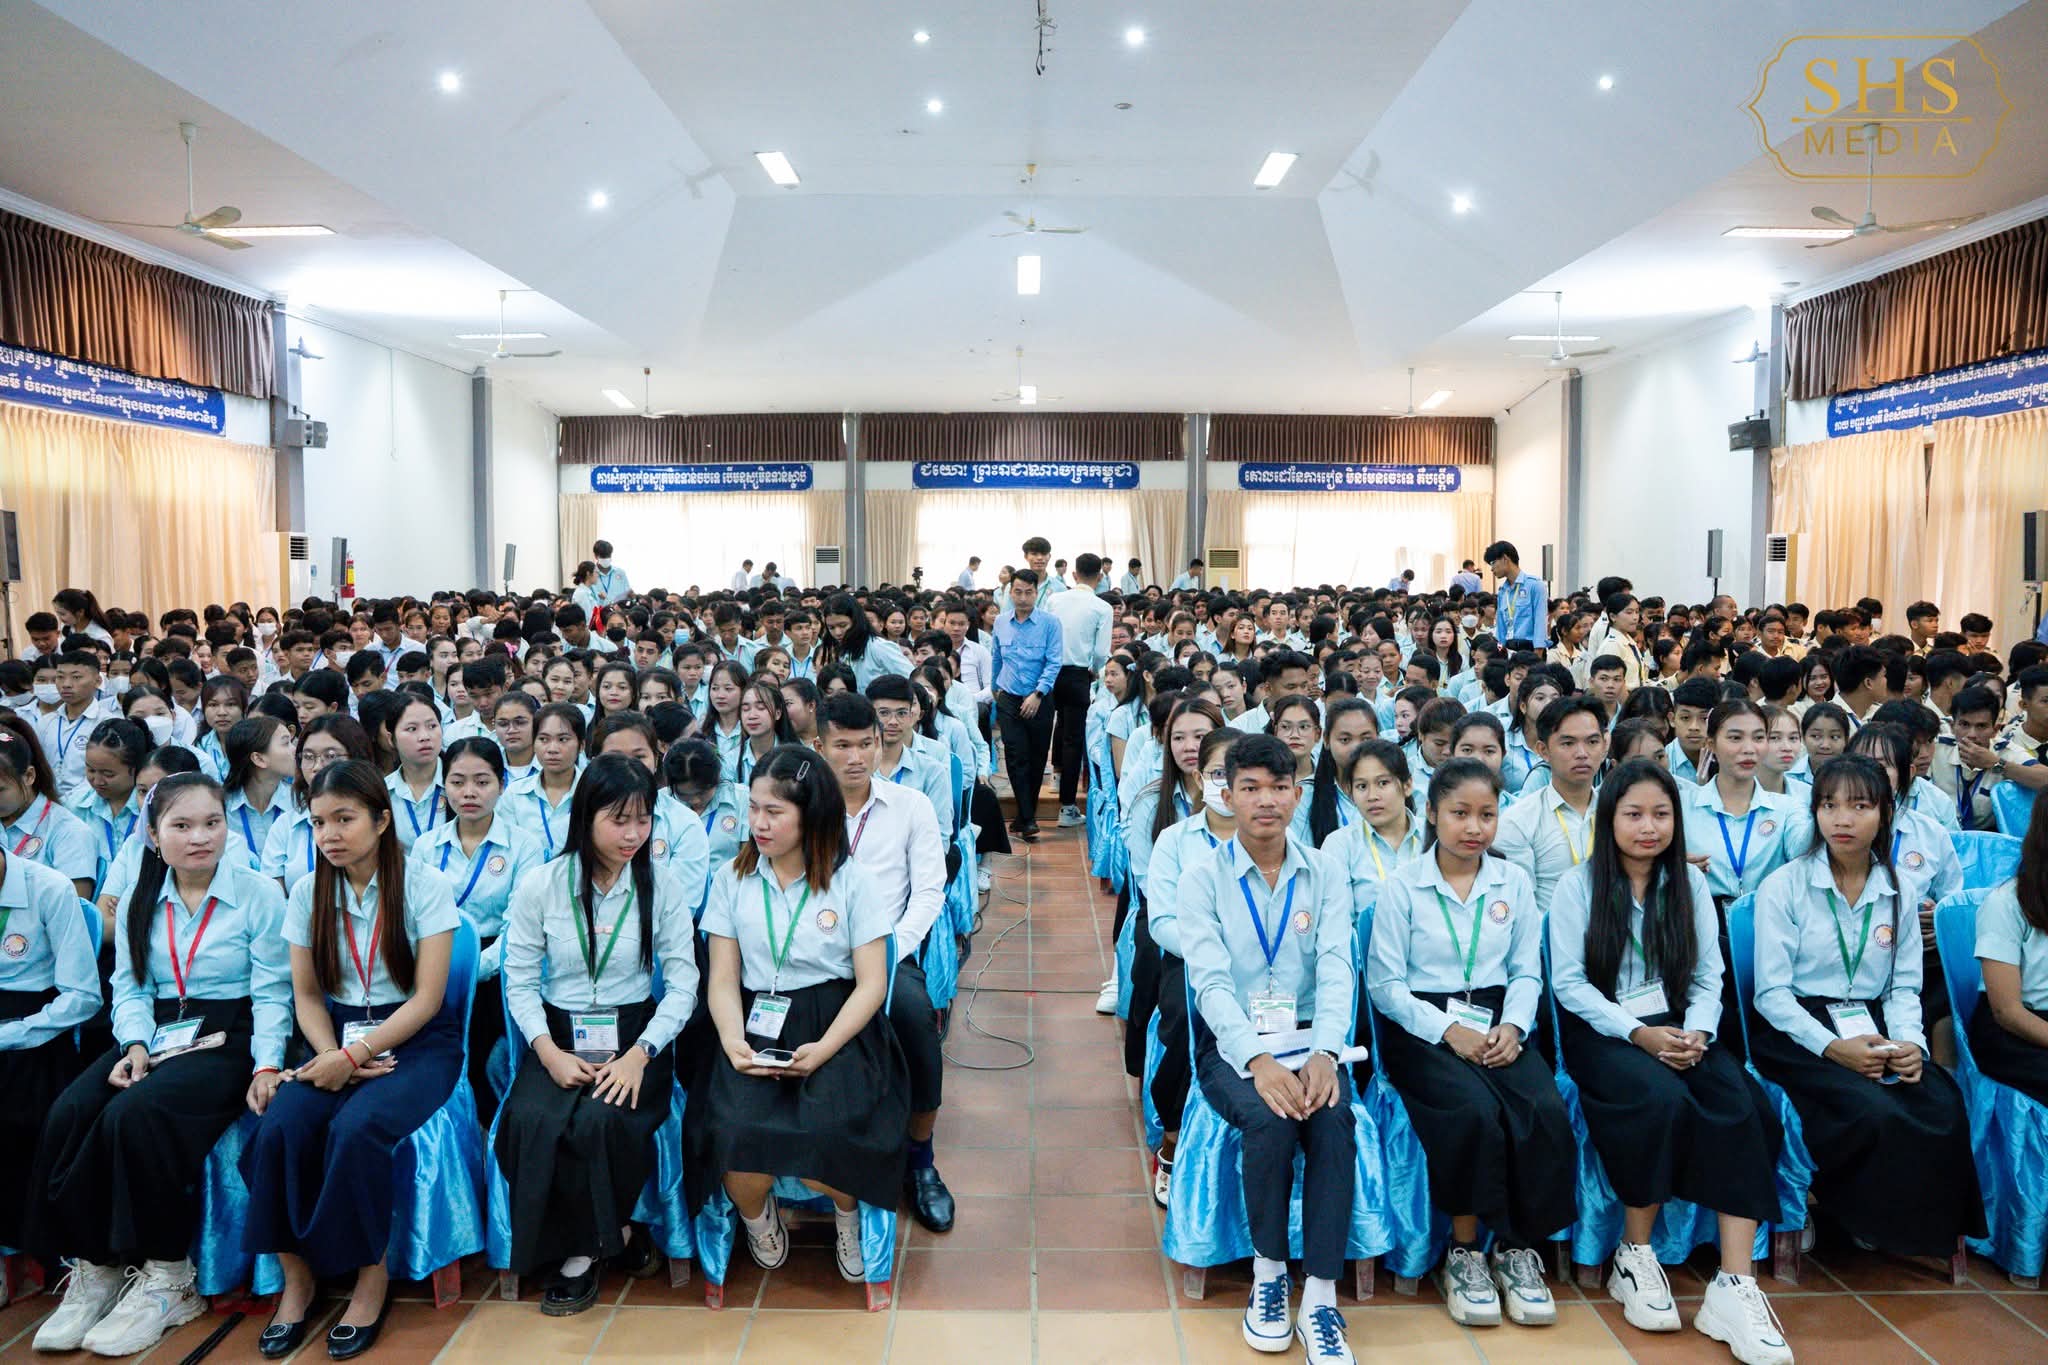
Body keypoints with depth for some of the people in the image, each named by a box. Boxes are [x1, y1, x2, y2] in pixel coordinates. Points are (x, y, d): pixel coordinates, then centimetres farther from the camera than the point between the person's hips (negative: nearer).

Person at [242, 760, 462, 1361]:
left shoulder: (425, 886, -7)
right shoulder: (308, 892, 6)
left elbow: (427, 998, -9)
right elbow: (307, 995, 7)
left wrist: (357, 1055, -18)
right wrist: (331, 1054, -12)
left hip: (416, 1039, -4)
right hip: (337, 1036, 4)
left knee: (355, 1129, -31)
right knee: (280, 1128, -25)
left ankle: (372, 1273, -9)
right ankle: (296, 1275, -6)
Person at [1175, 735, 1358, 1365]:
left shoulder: (1325, 872, 8)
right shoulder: (1203, 876, 1)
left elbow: (1336, 968, -4)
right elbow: (1210, 978, -11)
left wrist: (1323, 1053, -23)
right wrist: (1257, 1060, -27)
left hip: (1308, 1038, 2)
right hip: (1231, 1042, -2)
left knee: (1333, 1118, -29)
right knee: (1270, 1119, -31)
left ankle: (1320, 1300, -20)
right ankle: (1267, 1269, -6)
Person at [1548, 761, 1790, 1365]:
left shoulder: (1690, 883, 12)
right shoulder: (1578, 884, 0)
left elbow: (1707, 977, 6)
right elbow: (1569, 982, -6)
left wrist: (1697, 1031, -14)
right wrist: (1637, 1033, -17)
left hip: (1677, 1026, 4)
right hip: (1600, 1030, -3)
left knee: (1741, 1103, -27)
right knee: (1664, 1099, -34)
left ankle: (1734, 1286, -28)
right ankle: (1634, 1256, -13)